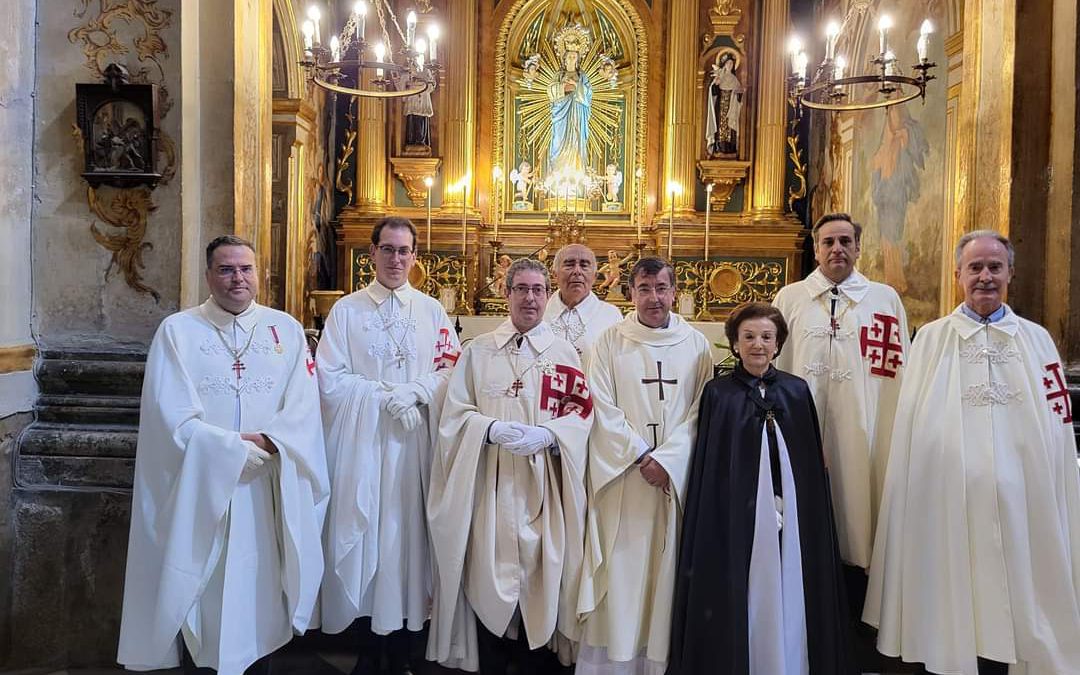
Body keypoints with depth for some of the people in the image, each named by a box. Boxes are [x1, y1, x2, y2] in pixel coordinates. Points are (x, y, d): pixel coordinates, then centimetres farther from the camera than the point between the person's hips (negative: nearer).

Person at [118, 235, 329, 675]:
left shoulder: (287, 330, 6)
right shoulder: (177, 331, 0)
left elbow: (303, 408, -2)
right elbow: (174, 417, -9)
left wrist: (267, 441, -18)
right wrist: (234, 449, -14)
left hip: (269, 491, 2)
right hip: (201, 488, -2)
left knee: (261, 590, 10)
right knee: (202, 598, 6)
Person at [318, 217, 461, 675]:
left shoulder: (432, 311, 9)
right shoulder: (346, 310, 4)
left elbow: (451, 371, 3)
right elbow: (329, 380, -3)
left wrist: (413, 391, -14)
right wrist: (385, 396, -13)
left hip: (414, 443, 1)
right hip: (360, 441, -1)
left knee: (407, 532, 3)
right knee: (363, 532, 2)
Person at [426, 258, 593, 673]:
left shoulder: (564, 354, 7)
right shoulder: (477, 352, 8)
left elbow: (581, 416, 0)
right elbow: (455, 415, 3)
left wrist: (546, 434, -18)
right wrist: (493, 429, -16)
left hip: (542, 485, 0)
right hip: (488, 484, 0)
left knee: (540, 575, 4)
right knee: (488, 576, 3)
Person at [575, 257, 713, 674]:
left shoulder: (696, 344, 5)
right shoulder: (609, 342, 2)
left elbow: (700, 411, 1)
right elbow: (603, 409, -3)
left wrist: (667, 459, -11)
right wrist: (642, 456, -10)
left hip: (677, 477, 1)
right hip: (621, 475, -1)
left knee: (668, 569, 6)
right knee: (619, 570, 1)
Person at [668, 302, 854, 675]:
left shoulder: (797, 390, 5)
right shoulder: (717, 393, -2)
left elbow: (812, 461, 8)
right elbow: (706, 469, -1)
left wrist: (811, 516, 5)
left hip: (790, 517, 3)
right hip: (735, 517, -2)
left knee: (788, 600, 9)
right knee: (740, 603, 4)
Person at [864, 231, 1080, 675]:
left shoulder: (1036, 340, 9)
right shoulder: (931, 338, 4)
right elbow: (909, 425, 3)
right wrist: (912, 496, -2)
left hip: (1020, 501, 2)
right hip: (947, 501, -1)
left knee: (1011, 605, 9)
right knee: (953, 610, 6)